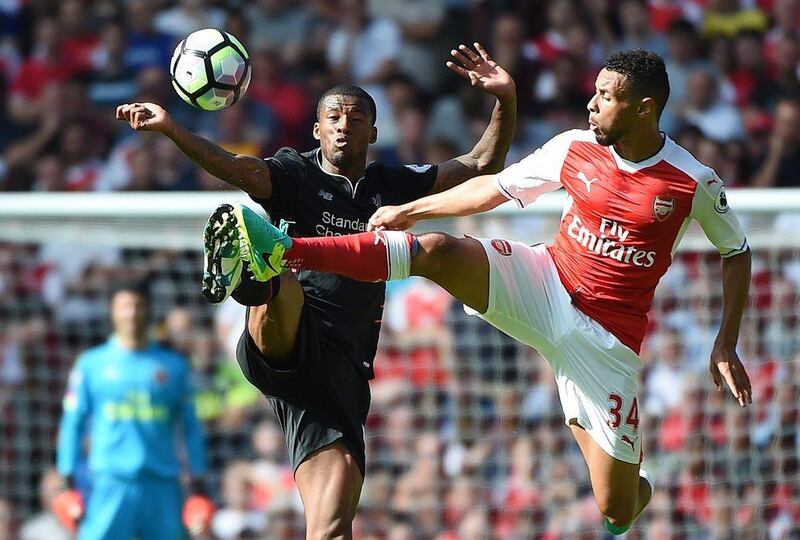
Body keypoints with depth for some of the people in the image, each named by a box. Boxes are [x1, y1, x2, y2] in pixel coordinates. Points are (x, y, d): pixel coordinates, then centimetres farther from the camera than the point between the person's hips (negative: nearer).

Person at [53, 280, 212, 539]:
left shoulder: (173, 366, 10)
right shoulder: (91, 364, 6)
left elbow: (191, 428, 12)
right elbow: (72, 424, 7)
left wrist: (198, 487, 5)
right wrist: (68, 485, 1)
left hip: (163, 485, 2)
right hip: (111, 485, -2)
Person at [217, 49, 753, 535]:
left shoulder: (695, 183, -11)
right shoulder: (574, 148, -2)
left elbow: (737, 252, 4)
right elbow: (494, 187, 12)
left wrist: (726, 345, -2)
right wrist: (411, 210, 14)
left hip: (606, 335, -3)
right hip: (544, 284, 3)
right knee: (437, 250, -24)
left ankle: (639, 490, 36)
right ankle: (283, 252, -35)